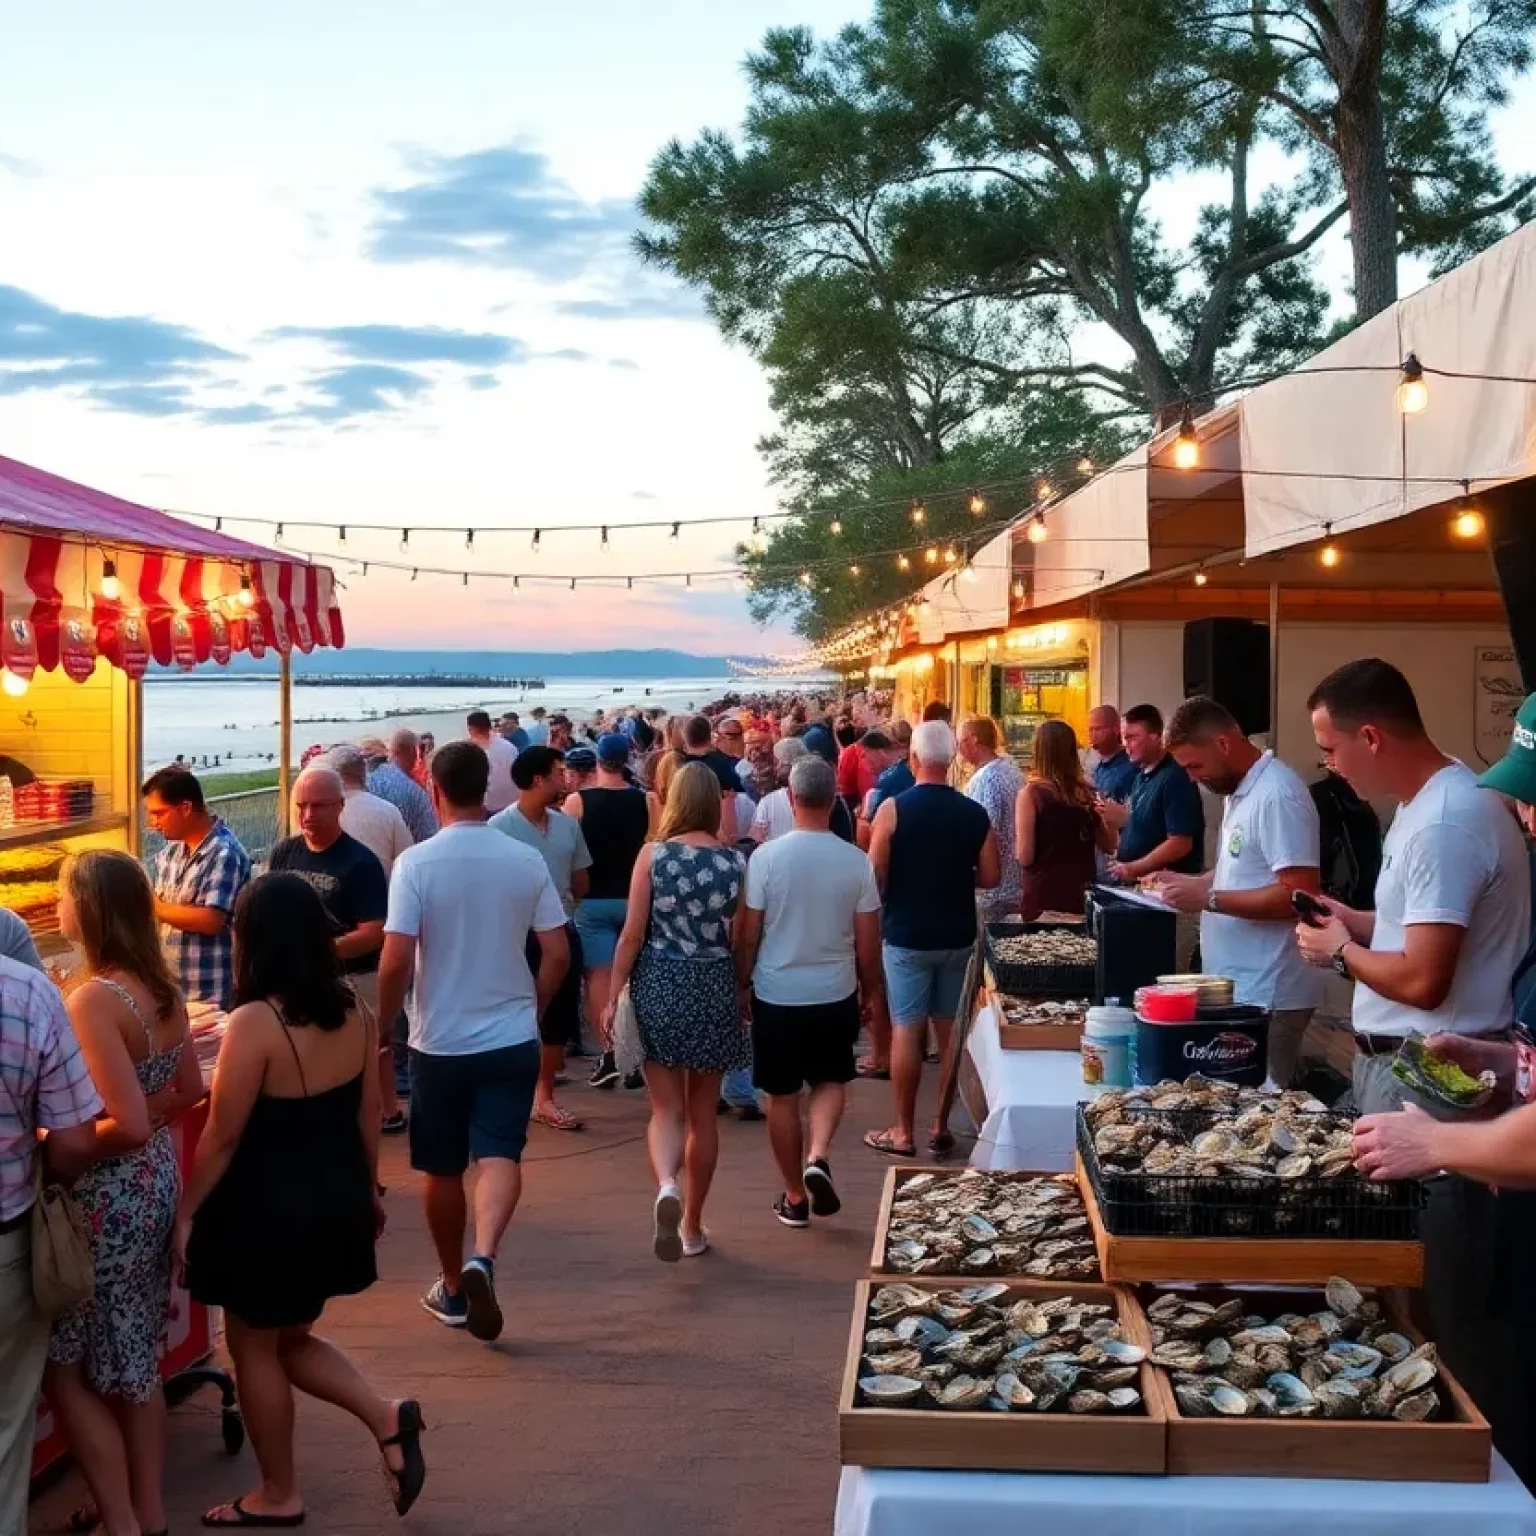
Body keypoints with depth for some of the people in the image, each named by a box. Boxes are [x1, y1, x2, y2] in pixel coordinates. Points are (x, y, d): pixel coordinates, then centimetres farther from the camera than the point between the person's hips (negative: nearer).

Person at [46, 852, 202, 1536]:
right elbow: (188, 1091, 12)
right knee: (136, 1359, 20)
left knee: (66, 1369, 9)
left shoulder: (94, 998, -23)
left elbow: (128, 1126, -25)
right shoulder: (163, 990, 2)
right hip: (157, 1180, 8)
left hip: (109, 1196, -8)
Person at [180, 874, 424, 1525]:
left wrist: (186, 1211, -5)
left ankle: (278, 1496, 27)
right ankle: (386, 1415, 11)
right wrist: (367, 1191, 19)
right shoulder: (354, 1012, -2)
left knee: (253, 1347, 14)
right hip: (335, 1200, 7)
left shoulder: (253, 1023, -22)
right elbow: (367, 1117, 7)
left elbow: (223, 1137, -17)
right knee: (290, 1337, 25)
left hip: (269, 1210, -7)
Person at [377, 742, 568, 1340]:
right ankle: (482, 1258, -27)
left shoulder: (416, 863, -12)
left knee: (443, 1171, 14)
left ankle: (453, 1287, 27)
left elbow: (396, 962, -16)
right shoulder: (526, 860, -3)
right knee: (500, 1157, -2)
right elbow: (557, 956, 0)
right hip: (511, 1038, 1)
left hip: (439, 1042, -1)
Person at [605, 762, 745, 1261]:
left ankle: (666, 1188, -22)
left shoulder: (653, 854, -6)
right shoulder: (735, 861, -3)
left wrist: (614, 995, 1)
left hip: (659, 984, -1)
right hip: (715, 987, 1)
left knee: (666, 1108, 6)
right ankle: (692, 1224, 22)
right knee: (702, 1114, 13)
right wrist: (745, 996, 16)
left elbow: (633, 933, -7)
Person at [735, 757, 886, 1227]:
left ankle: (795, 1197, 21)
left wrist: (740, 984, 9)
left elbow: (748, 935, -6)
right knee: (831, 1081, 21)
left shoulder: (766, 857, -12)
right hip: (835, 994, 1)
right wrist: (873, 990, 15)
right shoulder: (856, 861, -8)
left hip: (776, 994, -1)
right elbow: (868, 942, -1)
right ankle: (817, 1158, -2)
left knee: (783, 1096, 12)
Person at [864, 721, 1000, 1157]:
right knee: (951, 1030, 12)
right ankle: (943, 1126, 19)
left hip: (906, 935, -3)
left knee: (906, 1030, 3)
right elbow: (990, 877, 0)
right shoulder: (975, 813, -4)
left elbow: (874, 876, -11)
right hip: (958, 936, 3)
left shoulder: (893, 809, -13)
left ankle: (903, 1131, 9)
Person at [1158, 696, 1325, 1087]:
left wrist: (1208, 899, -22)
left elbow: (1299, 895, -24)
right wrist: (1189, 883, 10)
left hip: (1268, 996, -9)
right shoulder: (1239, 791, 13)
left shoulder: (1276, 795, -18)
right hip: (1240, 986, 9)